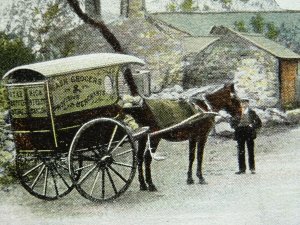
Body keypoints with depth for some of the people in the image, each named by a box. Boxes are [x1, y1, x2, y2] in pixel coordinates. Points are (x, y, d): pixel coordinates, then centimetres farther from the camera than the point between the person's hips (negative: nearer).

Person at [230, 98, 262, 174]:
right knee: (240, 152, 1)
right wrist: (236, 127, 1)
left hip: (249, 133, -1)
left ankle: (252, 169, 7)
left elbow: (259, 122, 7)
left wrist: (253, 127, -5)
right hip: (240, 134, 1)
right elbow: (232, 122, 16)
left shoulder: (252, 112, 5)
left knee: (251, 152, 1)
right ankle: (242, 169, 7)